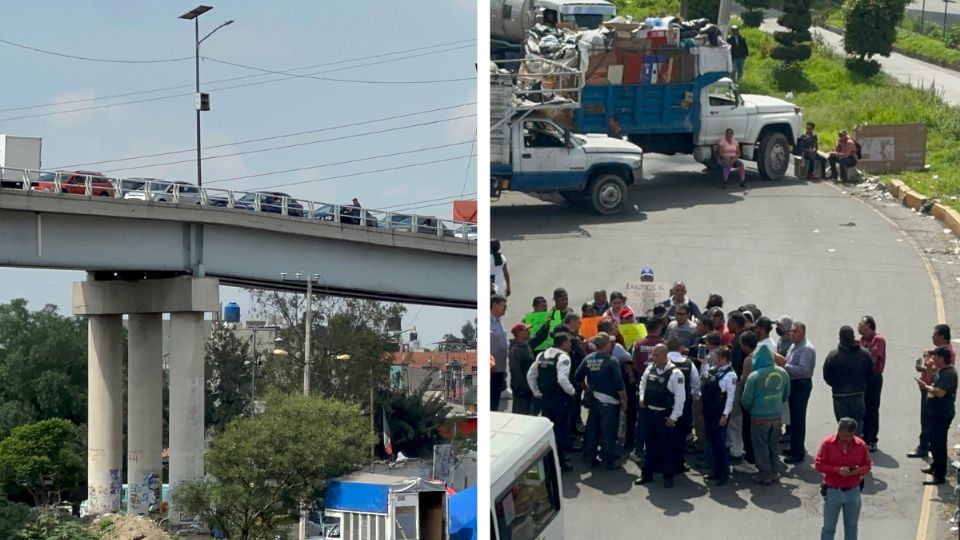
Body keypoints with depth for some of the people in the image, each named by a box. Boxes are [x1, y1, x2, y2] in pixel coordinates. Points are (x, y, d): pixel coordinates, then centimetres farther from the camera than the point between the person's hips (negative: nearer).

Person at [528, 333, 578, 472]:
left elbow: (530, 375, 11)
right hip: (560, 398, -7)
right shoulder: (563, 357, -14)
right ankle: (560, 462, 2)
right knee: (561, 430, 1)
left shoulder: (542, 355, 9)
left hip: (545, 397, 7)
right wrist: (572, 391, -12)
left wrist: (536, 393, 17)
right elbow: (562, 379, -27)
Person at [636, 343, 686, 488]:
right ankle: (647, 474, 21)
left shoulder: (675, 373, -16)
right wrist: (642, 398, 5)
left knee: (668, 446, 3)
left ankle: (668, 476, 12)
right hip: (650, 412, 6)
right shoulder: (650, 369, 3)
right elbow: (643, 384, 22)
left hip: (666, 415, -6)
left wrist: (673, 417, -16)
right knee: (650, 444, 13)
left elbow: (680, 397, -15)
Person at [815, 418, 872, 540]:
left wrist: (858, 471, -18)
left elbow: (867, 465, 5)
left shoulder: (861, 445, -4)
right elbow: (819, 465, -10)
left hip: (853, 492, 2)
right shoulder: (827, 443, -10)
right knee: (829, 527, 5)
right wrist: (837, 470, -24)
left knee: (851, 526, 14)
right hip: (833, 491, -2)